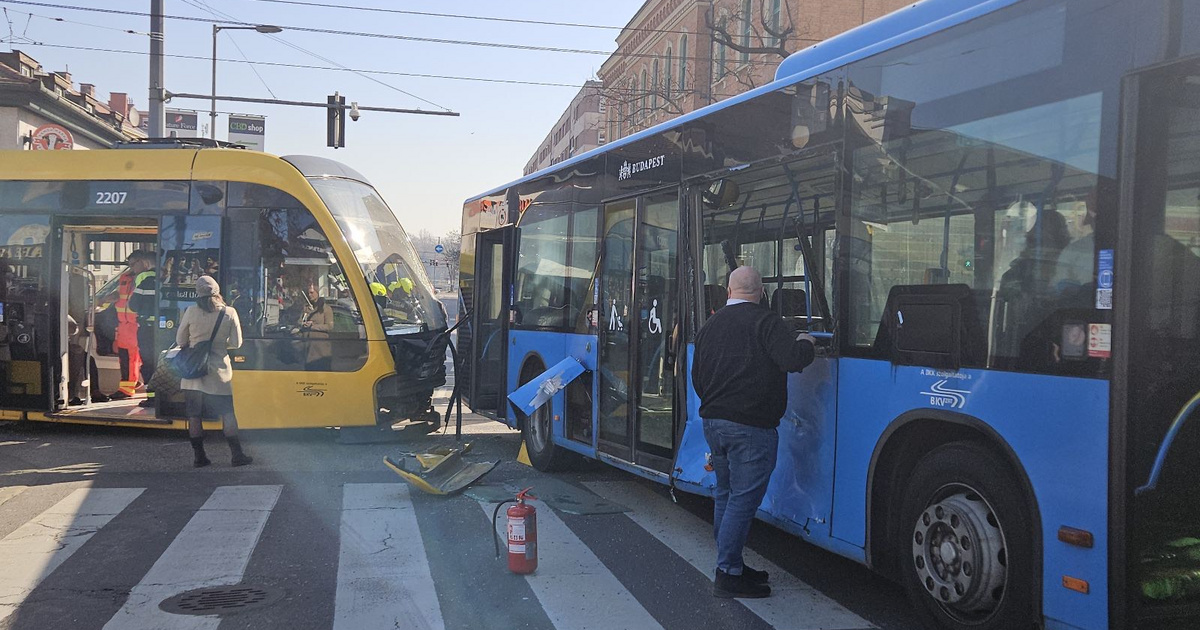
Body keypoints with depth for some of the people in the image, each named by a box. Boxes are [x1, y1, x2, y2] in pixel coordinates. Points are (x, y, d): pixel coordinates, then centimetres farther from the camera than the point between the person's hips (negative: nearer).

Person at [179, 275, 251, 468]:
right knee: (227, 415, 7)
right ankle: (237, 455, 7)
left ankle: (199, 457, 9)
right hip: (218, 372, 0)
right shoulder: (229, 313, -6)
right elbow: (236, 343, -1)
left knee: (194, 416, 8)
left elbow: (180, 340, 4)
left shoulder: (191, 312, -6)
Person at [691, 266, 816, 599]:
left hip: (712, 422, 8)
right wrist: (807, 344, 1)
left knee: (725, 495, 17)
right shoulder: (765, 321, -9)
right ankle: (728, 575, -2)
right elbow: (791, 360, -20)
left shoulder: (710, 325, 14)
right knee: (743, 499, -3)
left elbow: (697, 376, 22)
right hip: (750, 426, -7)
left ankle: (730, 564, 26)